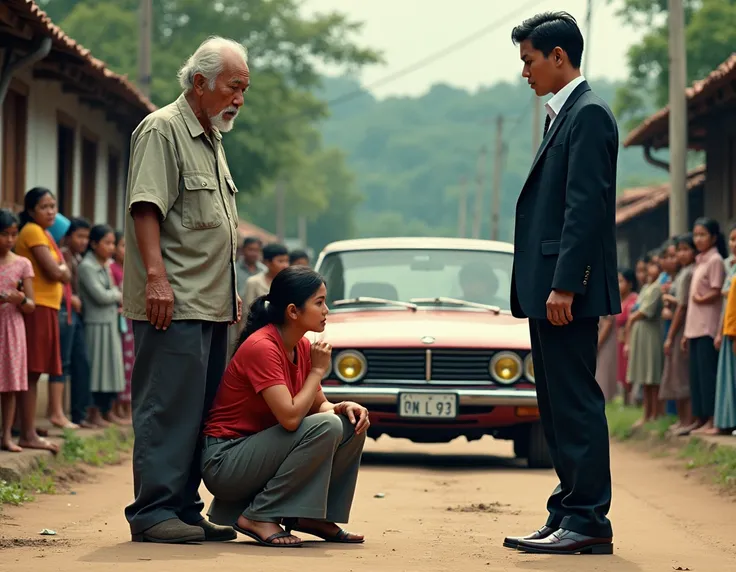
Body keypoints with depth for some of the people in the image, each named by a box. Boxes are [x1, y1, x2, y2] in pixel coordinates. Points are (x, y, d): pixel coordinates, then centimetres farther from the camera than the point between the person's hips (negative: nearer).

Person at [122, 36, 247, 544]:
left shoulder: (212, 140, 22)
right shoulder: (162, 131, -7)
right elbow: (146, 208, -16)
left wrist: (230, 290, 24)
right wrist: (156, 275, -24)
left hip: (211, 305, 9)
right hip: (173, 305, -9)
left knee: (201, 410, 8)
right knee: (168, 408, -10)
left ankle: (184, 509, 13)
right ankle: (153, 512, -8)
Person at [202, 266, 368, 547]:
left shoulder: (302, 347, 5)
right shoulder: (262, 347, -22)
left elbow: (319, 405, 13)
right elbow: (290, 417, -30)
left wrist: (345, 407, -10)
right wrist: (318, 370, -16)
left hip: (260, 451, 9)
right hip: (224, 461, -9)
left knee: (353, 424, 1)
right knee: (326, 426, -26)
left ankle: (312, 516, 7)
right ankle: (259, 516, -17)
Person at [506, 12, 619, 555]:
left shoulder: (589, 114, -11)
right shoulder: (564, 115, 20)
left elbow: (586, 205, -18)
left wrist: (564, 286, -22)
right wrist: (544, 287, 17)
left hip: (567, 291, -10)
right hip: (549, 290, 10)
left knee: (576, 403, -8)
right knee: (558, 408, 11)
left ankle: (587, 522, -6)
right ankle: (569, 517, 16)